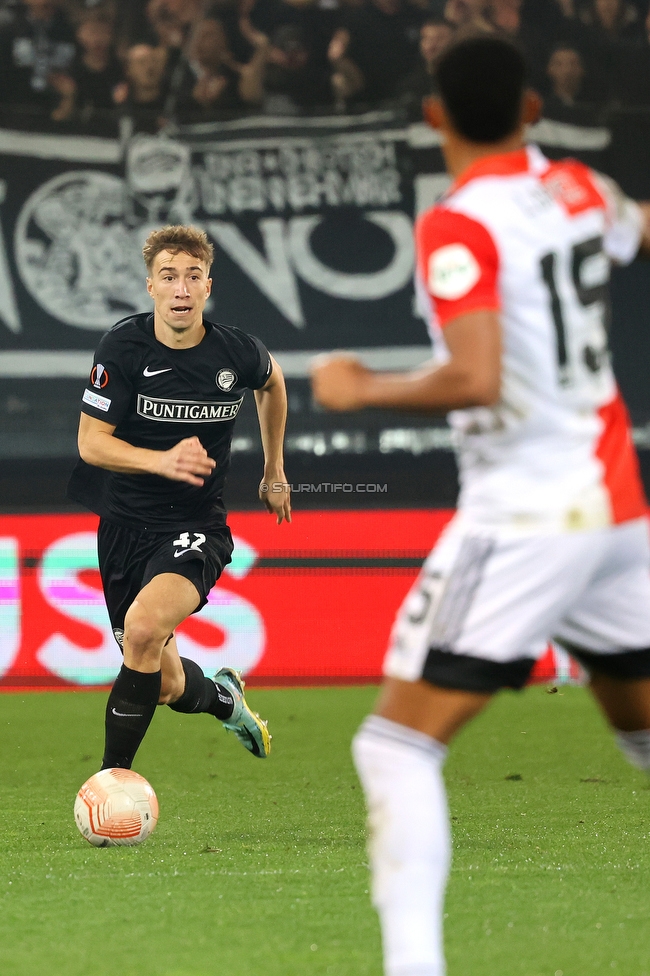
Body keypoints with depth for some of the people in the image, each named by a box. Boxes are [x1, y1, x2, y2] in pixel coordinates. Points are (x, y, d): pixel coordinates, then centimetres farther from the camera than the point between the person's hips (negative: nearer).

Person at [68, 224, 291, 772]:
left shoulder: (238, 353, -7)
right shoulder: (124, 347, -10)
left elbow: (272, 381, 18)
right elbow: (91, 442, -10)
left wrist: (274, 471, 25)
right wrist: (163, 461, -27)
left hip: (196, 527, -2)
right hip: (126, 525, 2)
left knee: (144, 626, -31)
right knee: (167, 686, 7)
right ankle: (224, 698, 46)